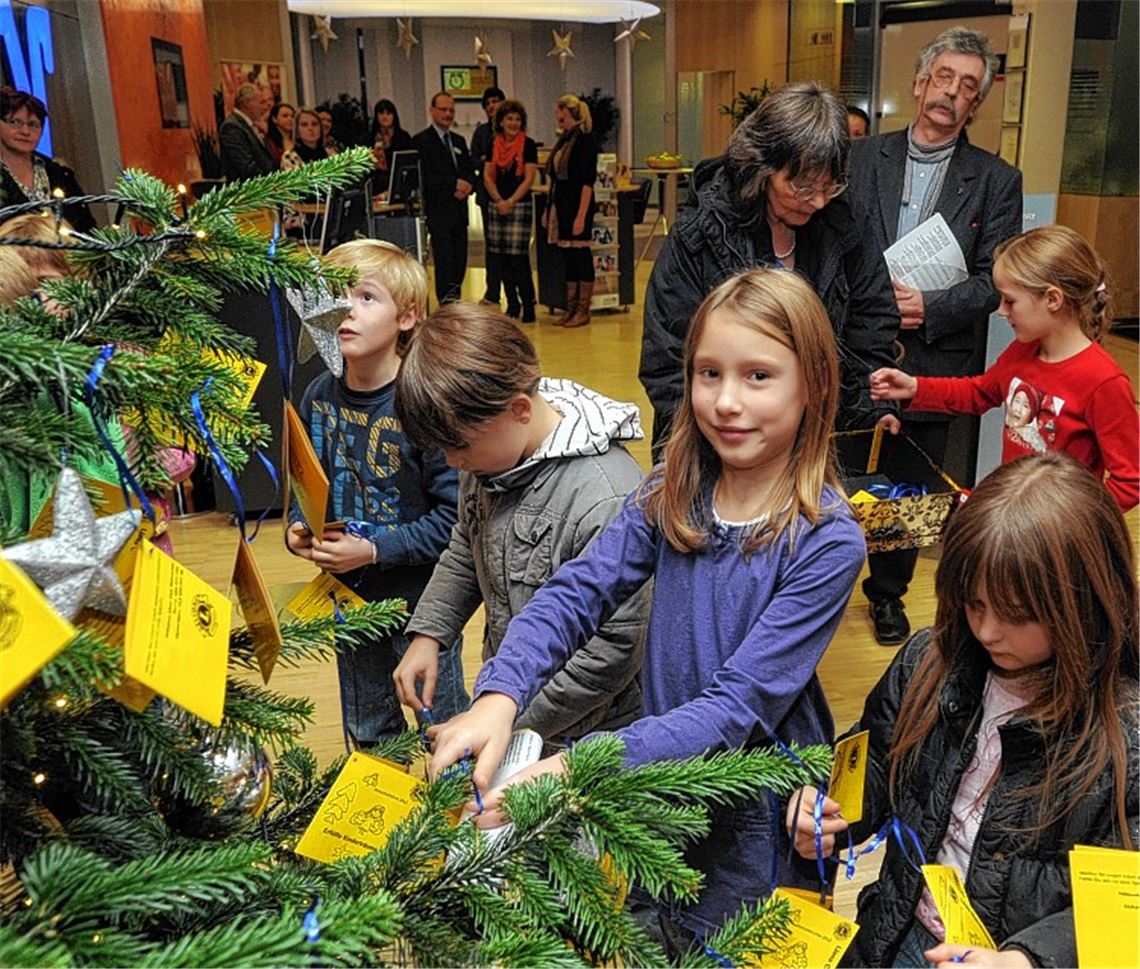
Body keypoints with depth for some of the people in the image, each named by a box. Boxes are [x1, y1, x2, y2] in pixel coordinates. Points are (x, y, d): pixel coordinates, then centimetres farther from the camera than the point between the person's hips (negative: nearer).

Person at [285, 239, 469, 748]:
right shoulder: (319, 396, -3)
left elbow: (455, 515, -21)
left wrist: (374, 549, -23)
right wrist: (298, 529, -7)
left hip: (422, 596, -6)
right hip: (349, 594, 6)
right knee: (366, 735, 25)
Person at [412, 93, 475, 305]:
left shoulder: (459, 141, 20)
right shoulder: (421, 141, -3)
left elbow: (470, 172, 20)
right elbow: (424, 176, -13)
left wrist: (467, 185, -4)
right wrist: (454, 184, -16)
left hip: (459, 210, 7)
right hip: (438, 210, -7)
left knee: (460, 261, 6)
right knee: (445, 261, -9)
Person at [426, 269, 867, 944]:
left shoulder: (828, 543, -22)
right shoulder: (671, 494, -9)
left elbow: (740, 706, -27)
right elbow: (576, 594, -16)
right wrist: (498, 699, -34)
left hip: (757, 814, -4)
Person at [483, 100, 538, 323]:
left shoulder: (528, 145, -1)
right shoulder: (493, 145, 11)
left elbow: (529, 179, -7)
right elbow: (487, 177, 8)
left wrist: (511, 201, -15)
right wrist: (498, 200, -8)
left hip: (520, 206, -5)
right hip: (496, 206, 5)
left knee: (518, 258, -10)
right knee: (501, 260, 6)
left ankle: (528, 306, -3)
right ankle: (512, 305, 15)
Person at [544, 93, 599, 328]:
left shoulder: (585, 140, -11)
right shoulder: (563, 140, 14)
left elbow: (588, 181, -16)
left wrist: (581, 215, -22)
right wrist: (548, 210, 16)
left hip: (576, 205, -9)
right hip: (560, 206, 9)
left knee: (580, 256, -2)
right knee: (566, 257, 10)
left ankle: (583, 311, 5)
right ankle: (570, 309, 16)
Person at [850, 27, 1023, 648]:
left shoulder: (996, 181, 2)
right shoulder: (863, 160, 3)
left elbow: (994, 281, -3)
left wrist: (929, 307, -18)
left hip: (934, 363, 0)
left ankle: (888, 594, 31)